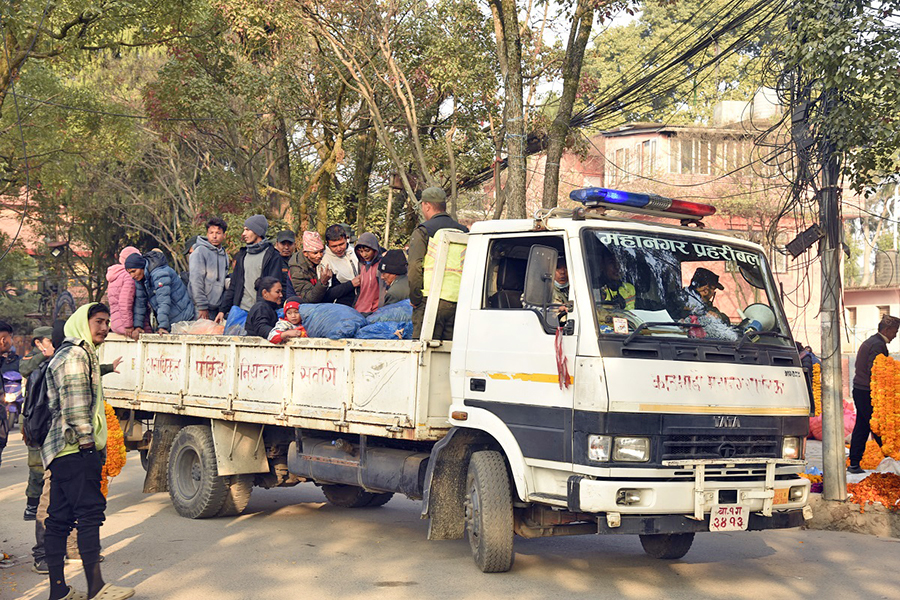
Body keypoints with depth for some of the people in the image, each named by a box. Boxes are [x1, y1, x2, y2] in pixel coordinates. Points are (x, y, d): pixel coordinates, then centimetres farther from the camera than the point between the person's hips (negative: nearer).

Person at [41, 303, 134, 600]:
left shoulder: (83, 355, 25)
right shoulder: (76, 355, -9)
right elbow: (75, 402, -18)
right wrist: (86, 439, -19)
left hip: (62, 450, 11)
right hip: (76, 449, -11)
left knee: (60, 518, 9)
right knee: (90, 511, -11)